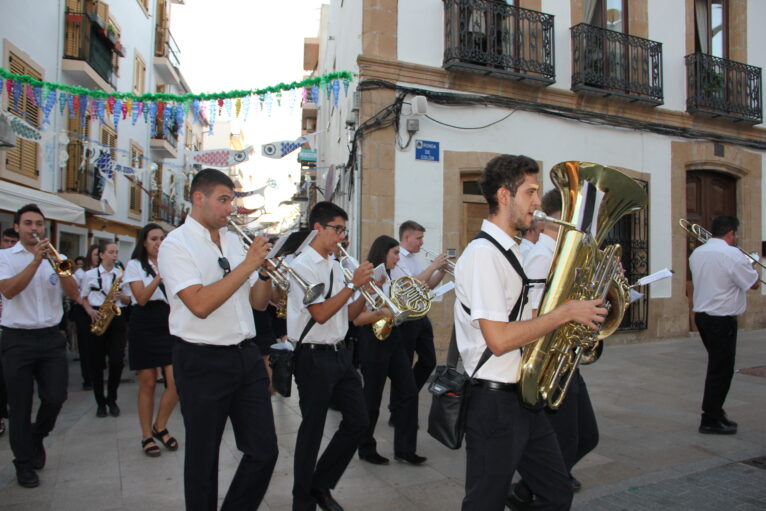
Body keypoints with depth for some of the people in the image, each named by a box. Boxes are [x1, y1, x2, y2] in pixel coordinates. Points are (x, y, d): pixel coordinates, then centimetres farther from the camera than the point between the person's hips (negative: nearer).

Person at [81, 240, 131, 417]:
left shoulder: (122, 275, 9)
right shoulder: (90, 274, 6)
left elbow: (128, 300, 11)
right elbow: (83, 298, 10)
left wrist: (121, 296, -10)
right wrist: (90, 311, -8)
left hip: (116, 318, 1)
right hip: (96, 319, 0)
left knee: (117, 361, -7)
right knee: (96, 362, 2)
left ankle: (112, 399, 13)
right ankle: (100, 402, 16)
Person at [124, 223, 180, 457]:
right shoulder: (135, 265, 2)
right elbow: (141, 298, -12)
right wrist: (160, 275, -22)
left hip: (169, 325, 3)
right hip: (144, 326, -3)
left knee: (176, 381, -6)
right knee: (148, 383, 2)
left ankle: (160, 427, 17)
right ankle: (147, 436, 17)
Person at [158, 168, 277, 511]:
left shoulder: (234, 240, 10)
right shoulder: (176, 244, -8)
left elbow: (258, 302, 12)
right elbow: (200, 304, -23)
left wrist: (266, 272, -6)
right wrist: (247, 264, -19)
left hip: (246, 356, 6)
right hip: (203, 362, -6)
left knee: (264, 452, 10)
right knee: (203, 458, 11)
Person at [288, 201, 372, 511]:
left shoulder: (335, 266, 11)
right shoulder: (302, 266, -12)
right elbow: (321, 314, -21)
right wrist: (354, 284, -19)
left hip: (339, 354, 8)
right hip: (314, 357, -8)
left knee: (357, 422, 11)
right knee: (313, 430, 5)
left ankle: (321, 484, 30)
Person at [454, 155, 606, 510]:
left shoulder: (510, 251, 13)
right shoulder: (483, 253, -19)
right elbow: (499, 339, -26)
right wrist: (566, 312, -18)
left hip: (525, 399, 10)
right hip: (494, 402, -9)